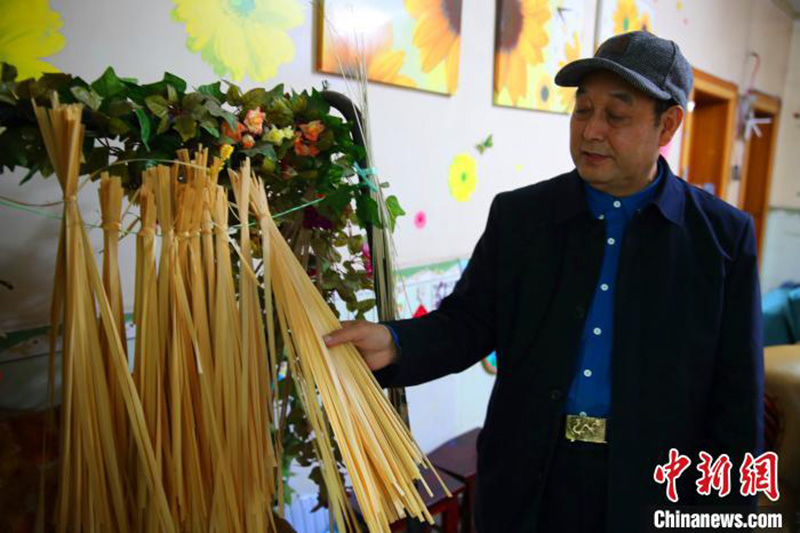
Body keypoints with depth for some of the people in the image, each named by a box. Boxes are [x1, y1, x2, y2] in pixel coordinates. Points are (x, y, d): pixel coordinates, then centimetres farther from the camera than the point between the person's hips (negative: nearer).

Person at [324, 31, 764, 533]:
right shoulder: (519, 214, -2)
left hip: (651, 488, 0)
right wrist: (394, 343, -22)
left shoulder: (723, 235, -5)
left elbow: (737, 398, -2)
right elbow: (469, 321, -3)